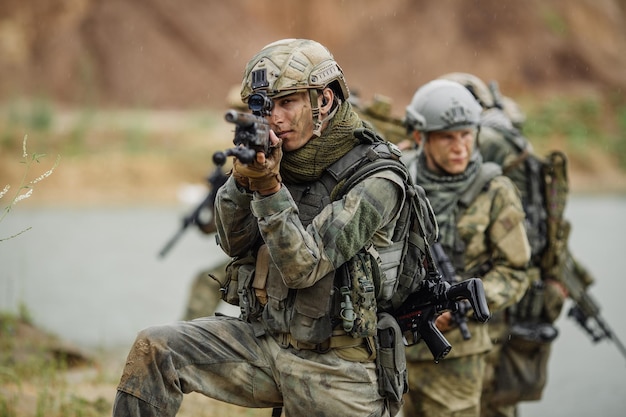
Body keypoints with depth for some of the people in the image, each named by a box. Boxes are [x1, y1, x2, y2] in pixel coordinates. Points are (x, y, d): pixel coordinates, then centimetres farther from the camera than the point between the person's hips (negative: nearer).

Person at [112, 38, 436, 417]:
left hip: (334, 368, -5)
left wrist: (268, 187, -30)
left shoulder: (375, 182, -15)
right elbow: (234, 242, 3)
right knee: (153, 349, -9)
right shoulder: (284, 158, 4)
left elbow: (303, 266, -20)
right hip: (265, 340, 6)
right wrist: (243, 179, -15)